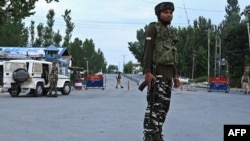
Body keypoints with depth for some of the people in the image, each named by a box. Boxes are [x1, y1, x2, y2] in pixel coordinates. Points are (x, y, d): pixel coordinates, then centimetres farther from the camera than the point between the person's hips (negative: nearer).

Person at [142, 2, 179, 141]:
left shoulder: (170, 33, 22)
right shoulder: (153, 28, -4)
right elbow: (148, 51, -14)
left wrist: (175, 75, 18)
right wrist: (147, 72, -23)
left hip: (167, 73, 8)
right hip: (156, 72, -8)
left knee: (164, 106, 6)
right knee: (154, 105, -12)